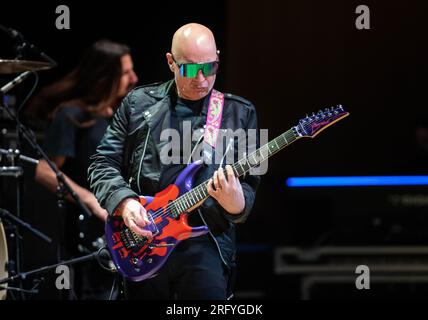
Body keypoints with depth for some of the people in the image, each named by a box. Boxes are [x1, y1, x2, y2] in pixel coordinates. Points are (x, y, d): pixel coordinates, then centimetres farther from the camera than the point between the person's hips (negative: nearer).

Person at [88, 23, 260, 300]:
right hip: (142, 245, 2)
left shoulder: (240, 113, 6)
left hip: (205, 244, -1)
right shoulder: (138, 104, 8)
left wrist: (236, 204, -19)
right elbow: (102, 163, 9)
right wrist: (124, 201, -10)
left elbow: (248, 182, 4)